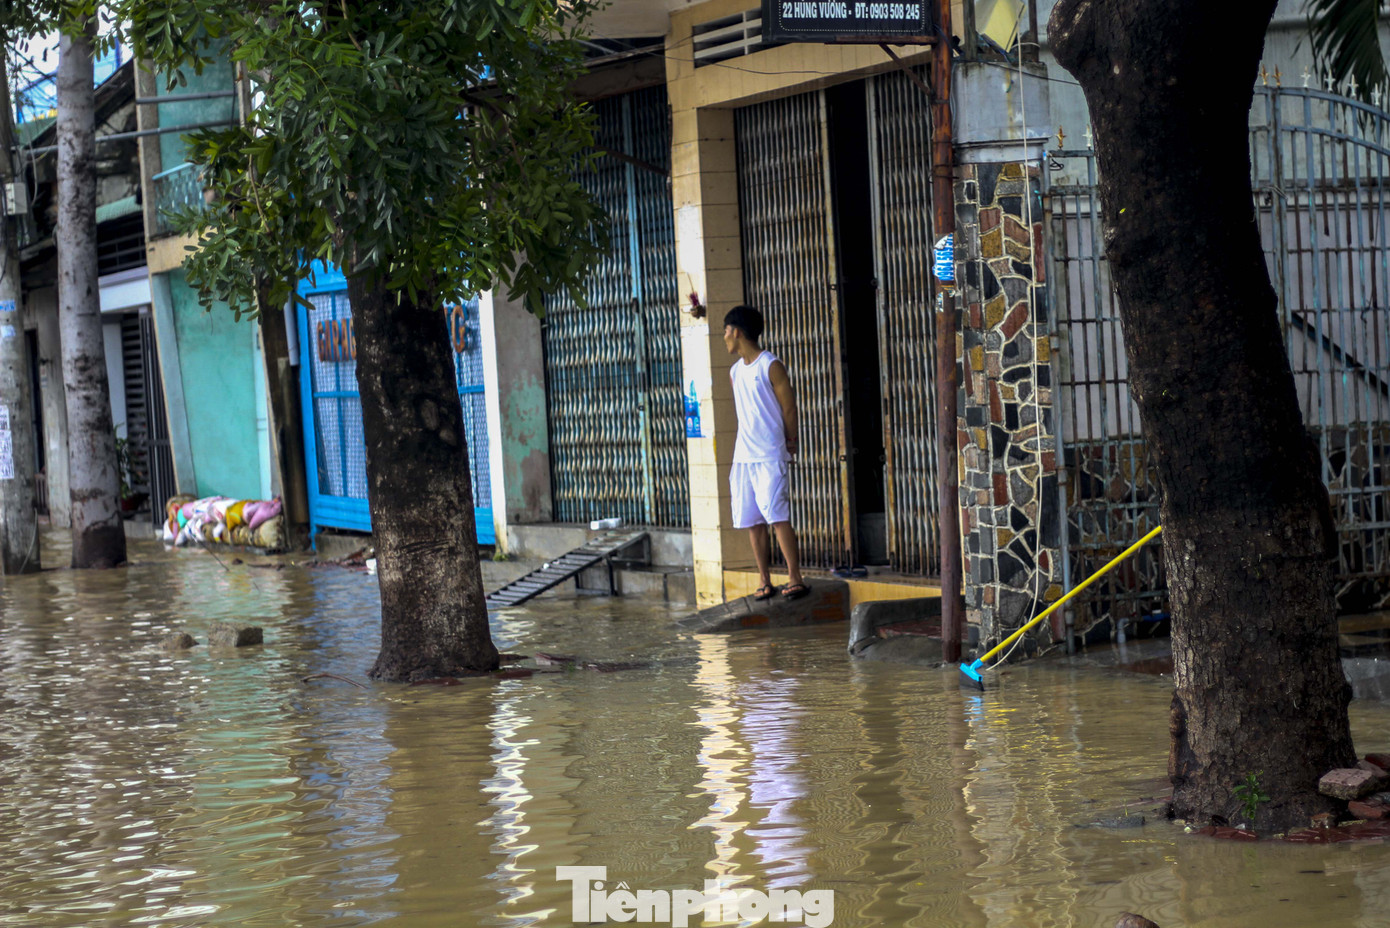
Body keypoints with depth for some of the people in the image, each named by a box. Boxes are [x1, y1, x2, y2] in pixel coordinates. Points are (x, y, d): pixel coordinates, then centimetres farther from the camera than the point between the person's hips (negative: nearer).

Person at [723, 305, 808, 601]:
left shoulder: (771, 366, -7)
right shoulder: (735, 371, 15)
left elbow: (789, 408, -4)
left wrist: (789, 442, 6)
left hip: (769, 457, -7)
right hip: (743, 457, 7)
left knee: (776, 516, -13)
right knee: (752, 522, 5)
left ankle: (795, 578, -11)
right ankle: (764, 582, 9)